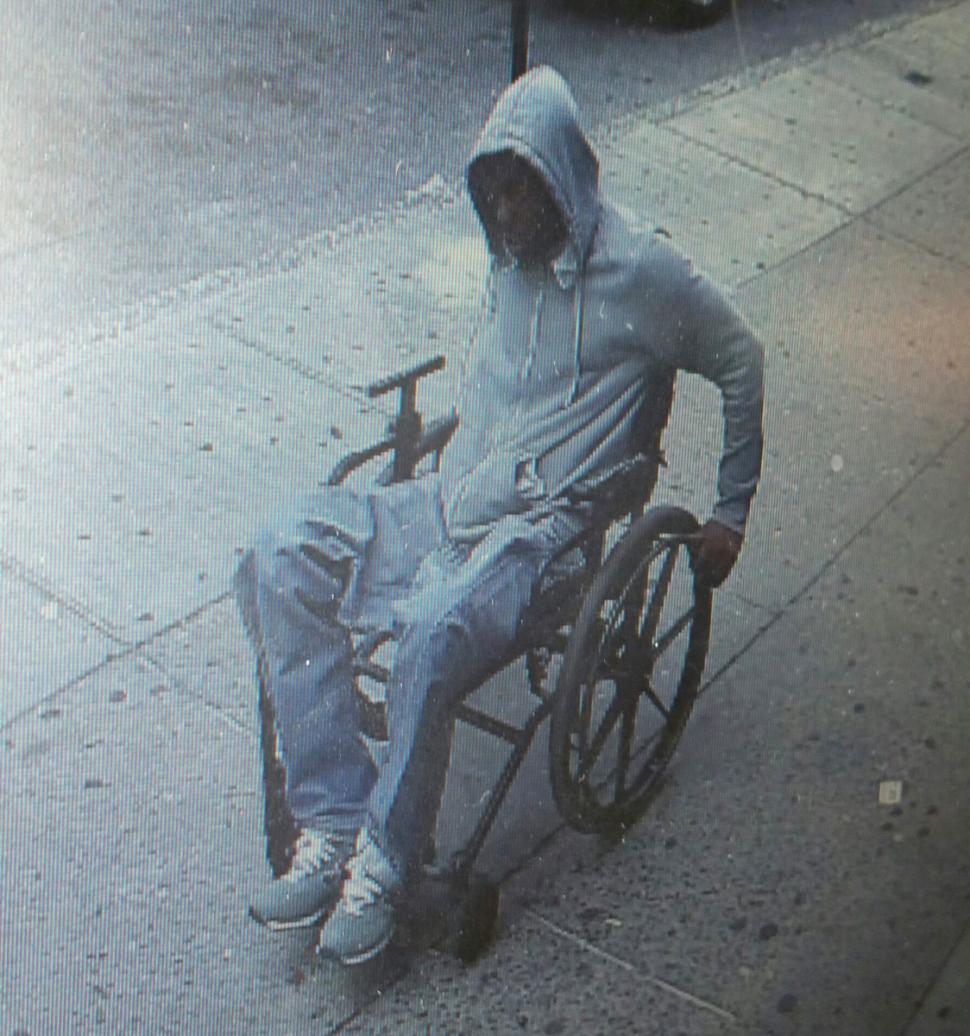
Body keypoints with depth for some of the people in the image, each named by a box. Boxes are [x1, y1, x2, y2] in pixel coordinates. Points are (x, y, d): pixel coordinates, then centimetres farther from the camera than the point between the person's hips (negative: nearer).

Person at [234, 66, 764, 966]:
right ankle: (333, 822, -13)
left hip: (541, 526, -7)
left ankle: (384, 863, -14)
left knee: (434, 633, -37)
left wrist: (731, 512, 6)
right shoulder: (510, 256, 11)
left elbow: (740, 362, 2)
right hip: (451, 497, 7)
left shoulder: (640, 273, -9)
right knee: (280, 561, -15)